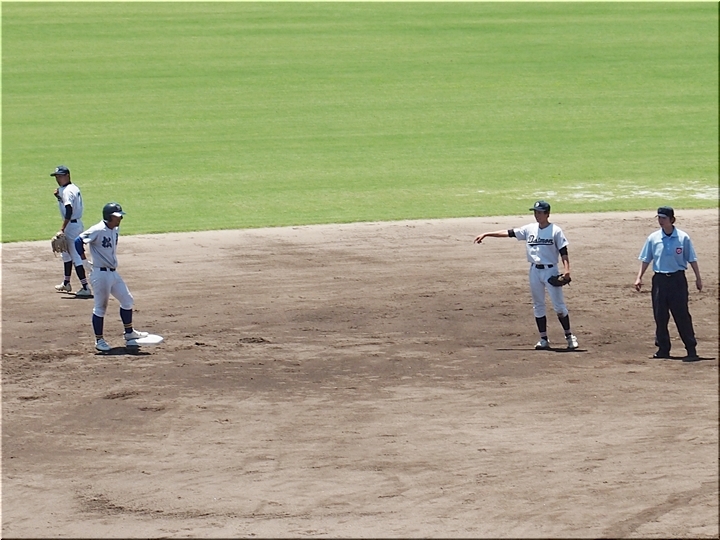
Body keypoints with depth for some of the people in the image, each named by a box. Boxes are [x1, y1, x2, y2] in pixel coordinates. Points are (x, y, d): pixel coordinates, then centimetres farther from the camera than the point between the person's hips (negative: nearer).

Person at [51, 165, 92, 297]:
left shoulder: (67, 191, -18)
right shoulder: (73, 188, 12)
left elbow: (69, 211, -29)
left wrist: (62, 228, -34)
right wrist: (58, 196, 6)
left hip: (71, 225, -11)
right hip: (77, 223, 11)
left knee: (76, 256, -10)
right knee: (66, 253, 24)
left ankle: (85, 288, -13)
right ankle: (66, 283, 37)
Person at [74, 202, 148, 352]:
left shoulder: (116, 229, 7)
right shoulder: (98, 230, -19)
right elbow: (78, 241, -22)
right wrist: (84, 260, -19)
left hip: (113, 272, 9)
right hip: (101, 274, -9)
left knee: (127, 300, 16)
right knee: (100, 307, 0)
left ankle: (129, 332, 32)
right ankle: (99, 340, 11)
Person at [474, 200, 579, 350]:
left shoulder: (555, 231, -6)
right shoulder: (530, 229, 6)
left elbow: (563, 252, -9)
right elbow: (508, 233, 5)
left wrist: (566, 269, -22)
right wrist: (486, 234, 2)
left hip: (550, 270, -5)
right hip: (535, 271, 5)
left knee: (559, 305, -4)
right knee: (538, 306, 7)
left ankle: (569, 336, 7)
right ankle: (544, 339, 13)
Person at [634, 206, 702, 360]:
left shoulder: (683, 238, -3)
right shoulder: (653, 238, 4)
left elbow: (692, 259, 1)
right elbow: (646, 259, 9)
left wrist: (698, 278, -1)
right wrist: (639, 277, 2)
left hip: (677, 279, -3)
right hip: (659, 279, 3)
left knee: (682, 315, -6)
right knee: (660, 316, 6)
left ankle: (691, 349, -3)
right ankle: (663, 349, 15)